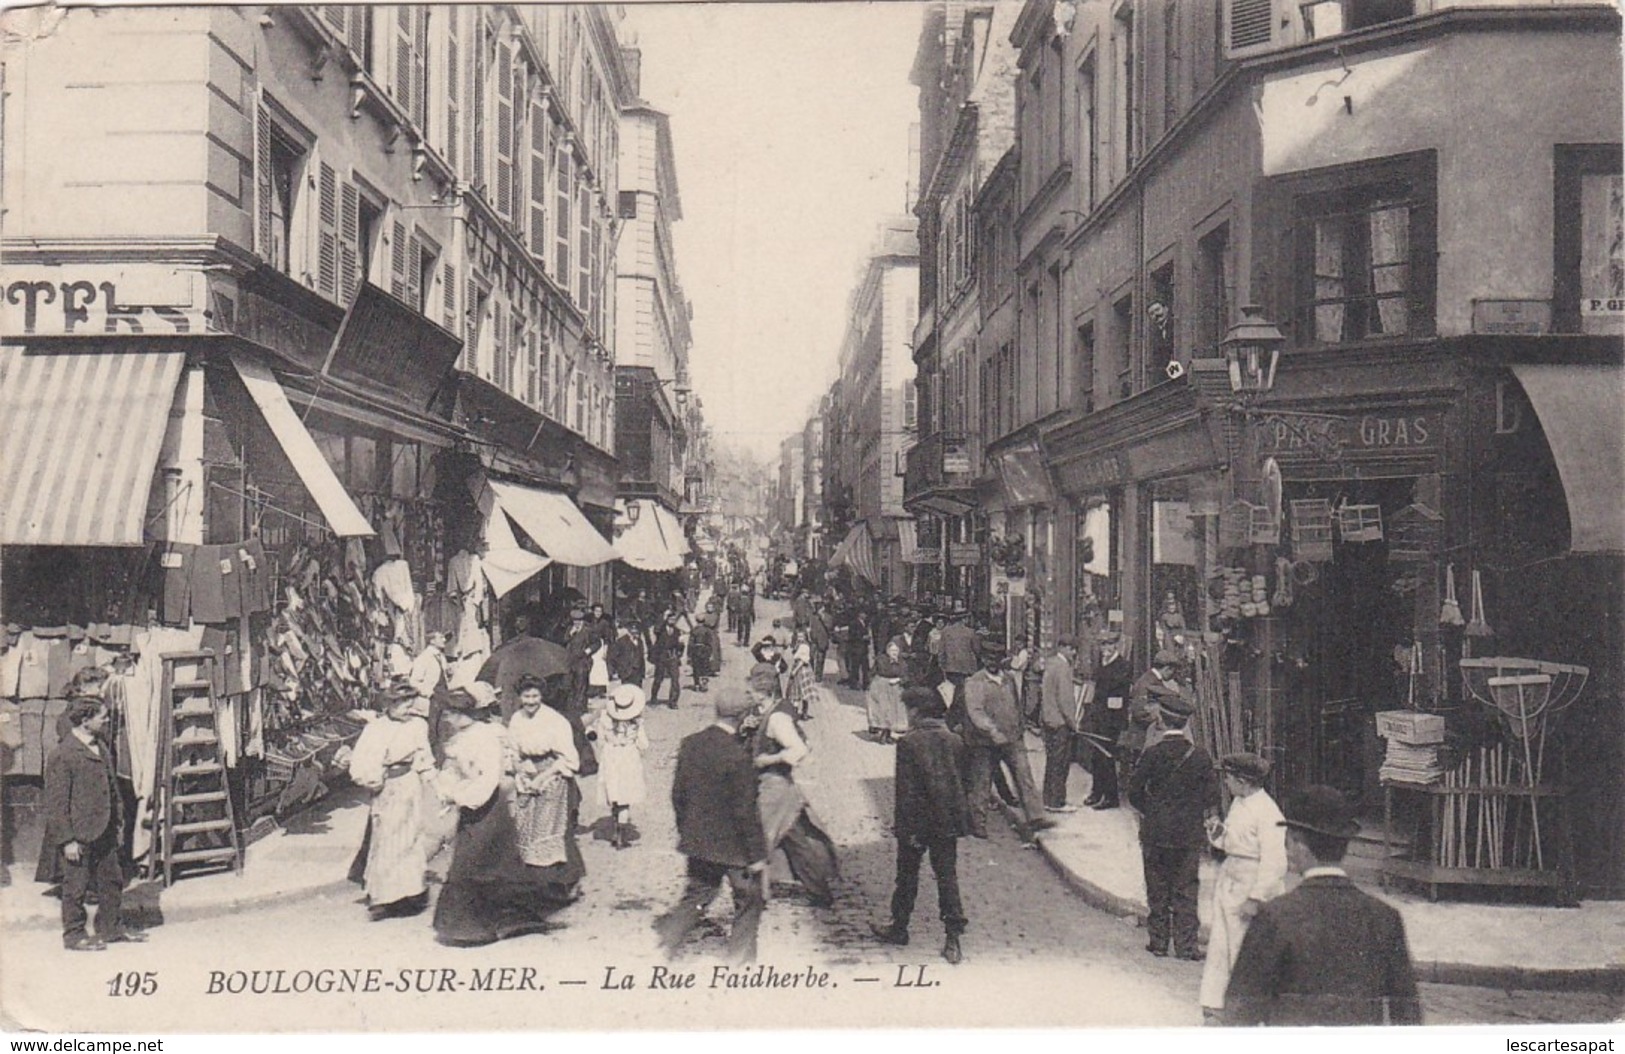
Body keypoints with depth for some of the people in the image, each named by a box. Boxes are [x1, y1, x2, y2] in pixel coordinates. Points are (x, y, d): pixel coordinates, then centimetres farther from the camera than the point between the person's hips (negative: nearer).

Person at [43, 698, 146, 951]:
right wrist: (67, 840, -18)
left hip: (104, 832, 8)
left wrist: (118, 821, 17)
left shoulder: (101, 748, 9)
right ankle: (74, 935, 18)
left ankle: (112, 927, 28)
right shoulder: (62, 755, -17)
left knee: (112, 880, 15)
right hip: (77, 837, -8)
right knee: (76, 886, 4)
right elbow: (56, 803, -17)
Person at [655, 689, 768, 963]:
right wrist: (757, 854, -11)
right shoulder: (738, 755, -24)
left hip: (697, 840, 6)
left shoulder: (689, 744, -4)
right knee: (748, 900, 14)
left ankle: (666, 942, 14)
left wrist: (685, 831, 18)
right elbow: (745, 811, -20)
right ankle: (740, 957, 23)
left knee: (696, 896, 20)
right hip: (732, 844, -6)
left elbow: (678, 794, 5)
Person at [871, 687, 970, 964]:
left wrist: (904, 826, -11)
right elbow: (959, 783, 8)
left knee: (907, 876, 13)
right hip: (948, 821, 4)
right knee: (947, 876, 7)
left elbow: (906, 790, -15)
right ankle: (953, 937, 4)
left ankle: (899, 928, 27)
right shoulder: (955, 741, 1)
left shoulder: (908, 743, -15)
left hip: (917, 822, -4)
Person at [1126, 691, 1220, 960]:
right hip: (1190, 834, 2)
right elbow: (1212, 796, 0)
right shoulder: (1200, 756, -5)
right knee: (1186, 890, 8)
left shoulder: (1153, 754, -11)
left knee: (1157, 889, 9)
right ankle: (1186, 945, 8)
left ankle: (1159, 942, 15)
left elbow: (1135, 791, -7)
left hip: (1156, 831, -1)